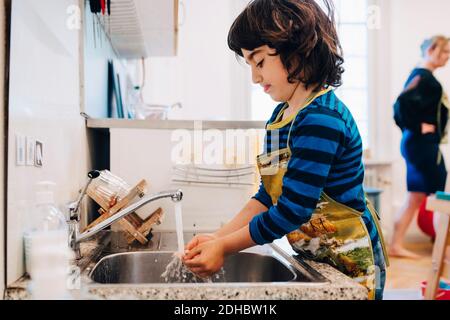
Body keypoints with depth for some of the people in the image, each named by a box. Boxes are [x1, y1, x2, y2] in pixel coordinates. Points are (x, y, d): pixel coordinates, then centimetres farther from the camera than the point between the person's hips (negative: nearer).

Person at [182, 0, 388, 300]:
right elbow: (269, 195, 5)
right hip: (312, 256, 8)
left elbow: (292, 210, -25)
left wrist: (225, 247, -16)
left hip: (348, 265, -7)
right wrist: (219, 236, -5)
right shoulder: (281, 115, 3)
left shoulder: (321, 119, -25)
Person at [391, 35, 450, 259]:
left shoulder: (423, 76, 16)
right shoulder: (423, 76, -13)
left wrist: (411, 128, 10)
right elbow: (403, 103, -28)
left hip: (419, 145, 10)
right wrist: (418, 127, -18)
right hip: (423, 145, -10)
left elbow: (402, 106, 17)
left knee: (415, 197, 12)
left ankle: (396, 245, 17)